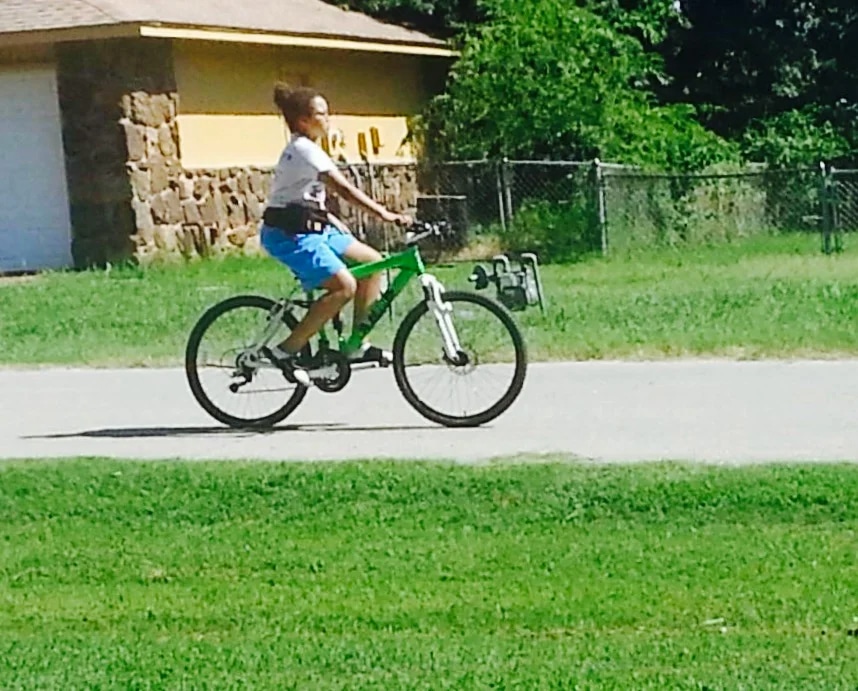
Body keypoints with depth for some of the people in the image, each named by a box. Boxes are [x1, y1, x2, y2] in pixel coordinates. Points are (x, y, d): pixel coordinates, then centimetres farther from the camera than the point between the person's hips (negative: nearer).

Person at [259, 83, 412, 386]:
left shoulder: (302, 149, 16)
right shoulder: (304, 150, -15)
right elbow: (343, 188, -23)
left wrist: (331, 219, 13)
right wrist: (384, 214, -27)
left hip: (310, 228, 10)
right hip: (289, 235, -10)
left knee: (372, 261, 5)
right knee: (344, 285, -22)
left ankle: (357, 345, 9)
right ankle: (285, 351, -15)